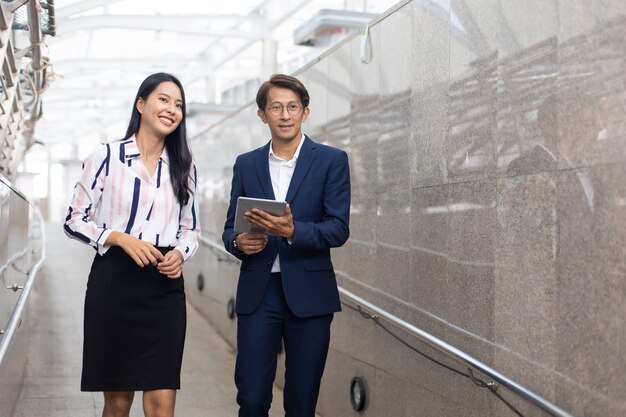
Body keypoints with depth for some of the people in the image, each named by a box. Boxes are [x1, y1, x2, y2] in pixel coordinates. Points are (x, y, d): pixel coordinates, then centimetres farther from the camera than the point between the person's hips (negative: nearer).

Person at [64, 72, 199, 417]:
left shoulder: (184, 166, 10)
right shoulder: (106, 156, -2)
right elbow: (74, 221, 0)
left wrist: (181, 253, -5)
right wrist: (121, 238, -15)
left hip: (165, 286, 3)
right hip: (114, 283, -2)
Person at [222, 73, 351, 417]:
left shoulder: (331, 160, 1)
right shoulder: (246, 165, 11)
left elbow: (339, 229, -7)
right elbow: (230, 228, 15)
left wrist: (292, 231, -24)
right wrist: (239, 242, -9)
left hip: (309, 294, -2)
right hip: (257, 293, 2)